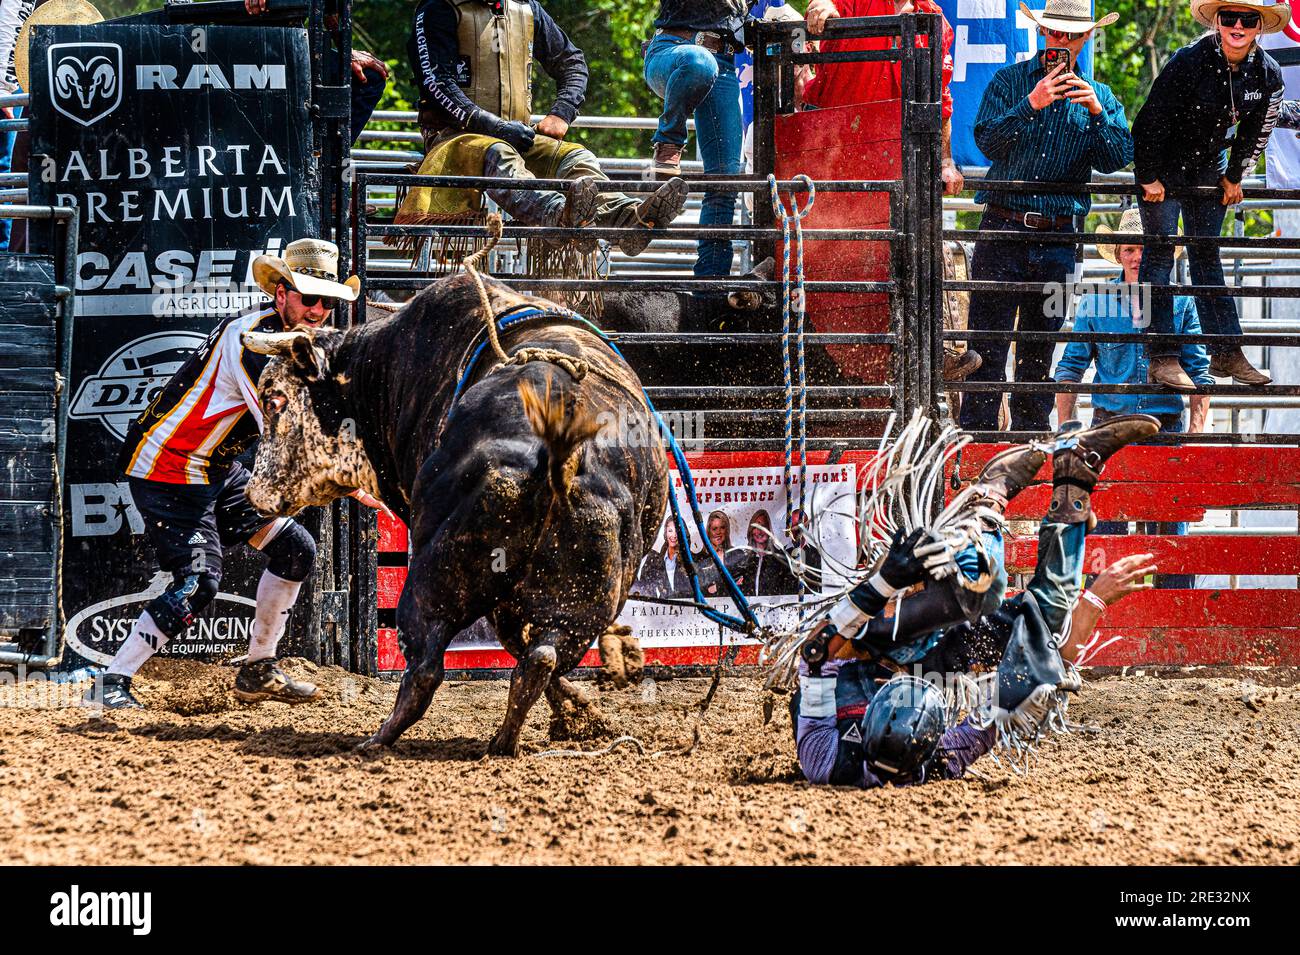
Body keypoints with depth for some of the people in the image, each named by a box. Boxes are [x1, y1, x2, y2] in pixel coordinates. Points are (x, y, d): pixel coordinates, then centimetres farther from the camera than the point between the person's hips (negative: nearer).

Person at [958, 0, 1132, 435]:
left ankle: (1030, 430, 13)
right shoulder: (1010, 81, 5)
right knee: (988, 340, -7)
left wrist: (1097, 112, -15)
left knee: (1040, 347, 8)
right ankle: (976, 430, -6)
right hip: (1003, 229, -3)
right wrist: (1031, 105, -19)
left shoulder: (1101, 96, 12)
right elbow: (987, 142, -8)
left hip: (1059, 236, 3)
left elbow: (1118, 158, -1)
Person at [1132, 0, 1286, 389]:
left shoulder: (1267, 74, -10)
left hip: (1208, 166, 5)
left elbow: (1257, 132, 7)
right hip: (1163, 164, -5)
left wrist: (1235, 176, 7)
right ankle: (1161, 359, -10)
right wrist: (1149, 178, -16)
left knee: (1207, 255, 8)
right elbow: (1151, 120, -20)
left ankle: (1226, 353, 8)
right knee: (1160, 253, -8)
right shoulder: (1189, 62, -26)